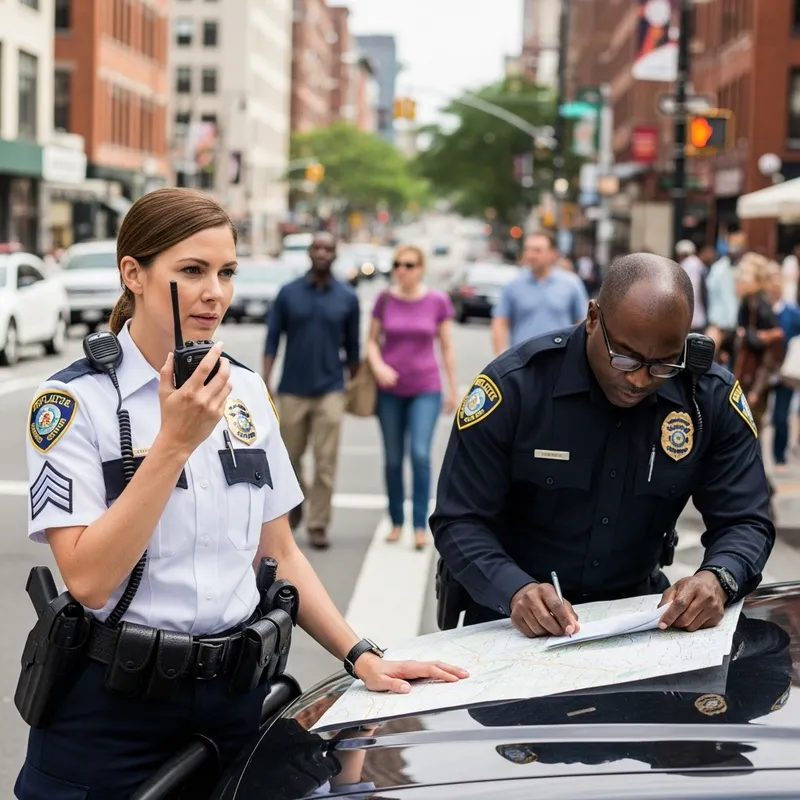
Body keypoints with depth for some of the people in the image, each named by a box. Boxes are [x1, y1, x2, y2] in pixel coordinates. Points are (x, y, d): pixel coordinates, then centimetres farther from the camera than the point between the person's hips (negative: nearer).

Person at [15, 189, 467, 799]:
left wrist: (360, 655, 2)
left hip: (236, 692, 5)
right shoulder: (74, 401, -11)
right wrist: (175, 441, -24)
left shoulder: (247, 390, 6)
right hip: (114, 705, -4)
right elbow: (89, 580, -20)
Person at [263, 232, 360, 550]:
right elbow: (272, 340, 1)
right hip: (292, 390, 1)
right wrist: (265, 386, -7)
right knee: (290, 457, 11)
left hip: (330, 391, -1)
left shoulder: (347, 297, 2)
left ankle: (318, 526, 4)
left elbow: (352, 346, 8)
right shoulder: (288, 293, 1)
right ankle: (293, 507, 36)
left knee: (326, 463, -4)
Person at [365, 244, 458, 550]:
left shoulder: (438, 301, -2)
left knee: (421, 454, -15)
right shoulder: (385, 299, 1)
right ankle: (396, 522, 21)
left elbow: (447, 347, 4)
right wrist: (377, 366, -13)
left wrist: (453, 390, 6)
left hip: (426, 389, -2)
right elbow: (372, 340, 7)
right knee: (393, 459, 9)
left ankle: (421, 525, -8)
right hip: (390, 390, 2)